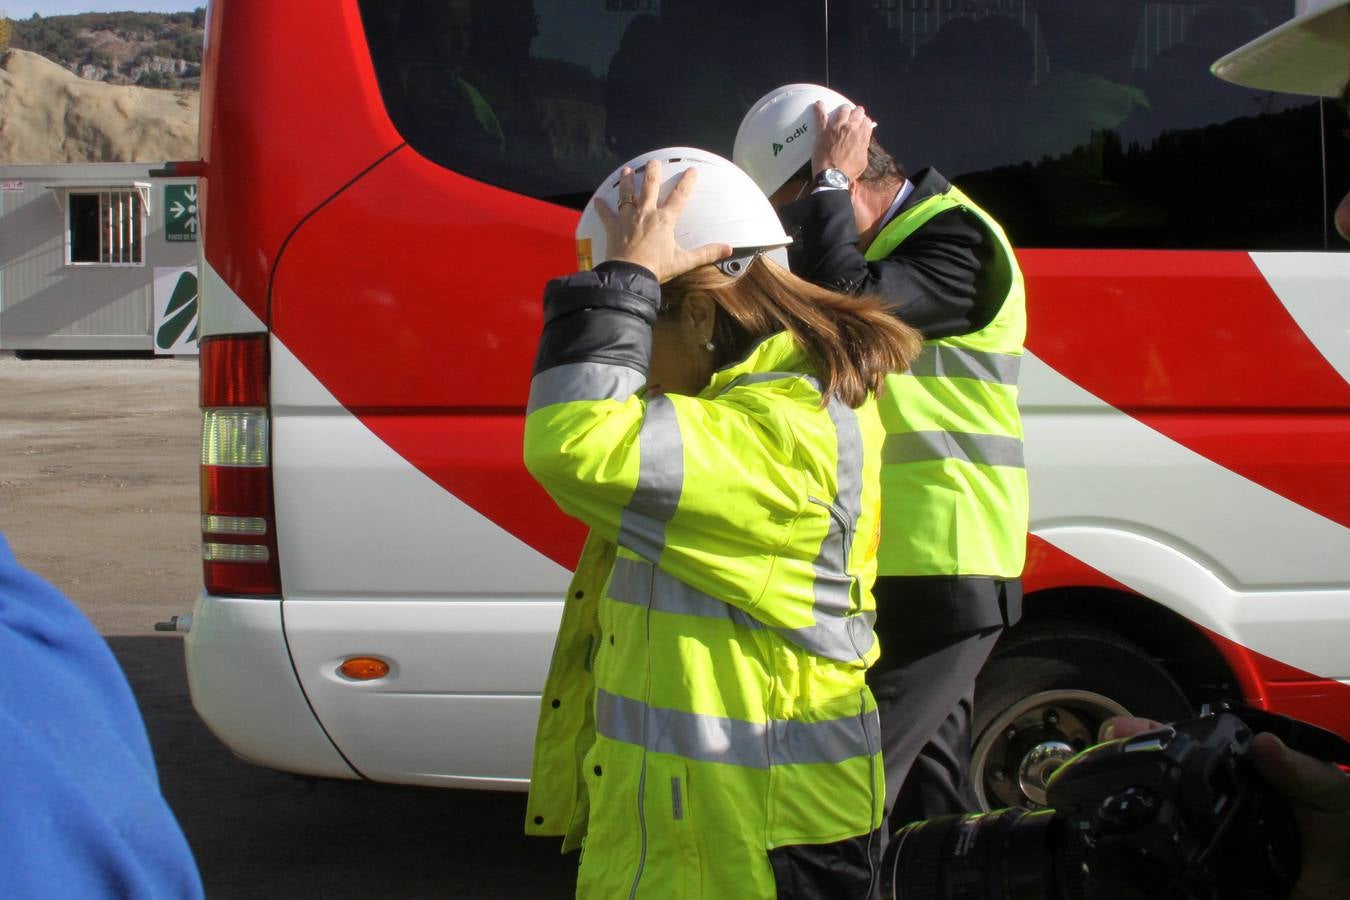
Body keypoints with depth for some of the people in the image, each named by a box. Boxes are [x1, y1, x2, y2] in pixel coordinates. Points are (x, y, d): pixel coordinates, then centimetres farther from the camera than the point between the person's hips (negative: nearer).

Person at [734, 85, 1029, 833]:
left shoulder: (957, 239, -12)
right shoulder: (881, 241, 17)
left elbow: (847, 307, -29)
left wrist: (829, 182, -18)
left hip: (941, 573, -10)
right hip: (900, 566, 10)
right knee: (926, 778, 17)